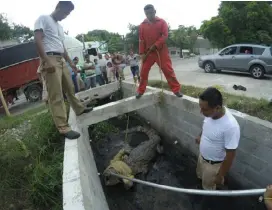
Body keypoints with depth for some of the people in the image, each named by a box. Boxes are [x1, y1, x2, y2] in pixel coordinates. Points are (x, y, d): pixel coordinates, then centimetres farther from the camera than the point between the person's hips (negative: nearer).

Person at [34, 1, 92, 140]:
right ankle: (63, 127, -10)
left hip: (61, 60, 8)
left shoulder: (59, 26, 24)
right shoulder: (43, 19, 0)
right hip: (50, 59, -8)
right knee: (56, 95, -11)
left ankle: (79, 109, 37)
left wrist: (71, 63, 24)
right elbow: (38, 40, -12)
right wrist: (47, 61, -22)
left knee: (70, 88, 19)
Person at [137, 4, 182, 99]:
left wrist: (155, 45, -16)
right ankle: (140, 91, 17)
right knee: (144, 72, 3)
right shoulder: (142, 25, 7)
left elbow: (165, 35, -6)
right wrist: (142, 53, -1)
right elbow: (141, 40, 6)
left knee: (168, 70, -6)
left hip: (161, 51, -2)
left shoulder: (162, 22, 2)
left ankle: (176, 90, 2)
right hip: (148, 52, 2)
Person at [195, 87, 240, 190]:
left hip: (213, 164, -6)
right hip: (202, 156, 6)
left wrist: (220, 176, -17)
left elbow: (230, 156, -28)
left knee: (208, 187, 22)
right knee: (201, 177, 33)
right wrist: (200, 136, 22)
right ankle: (201, 186, 62)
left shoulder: (230, 126, -39)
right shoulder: (211, 113, -18)